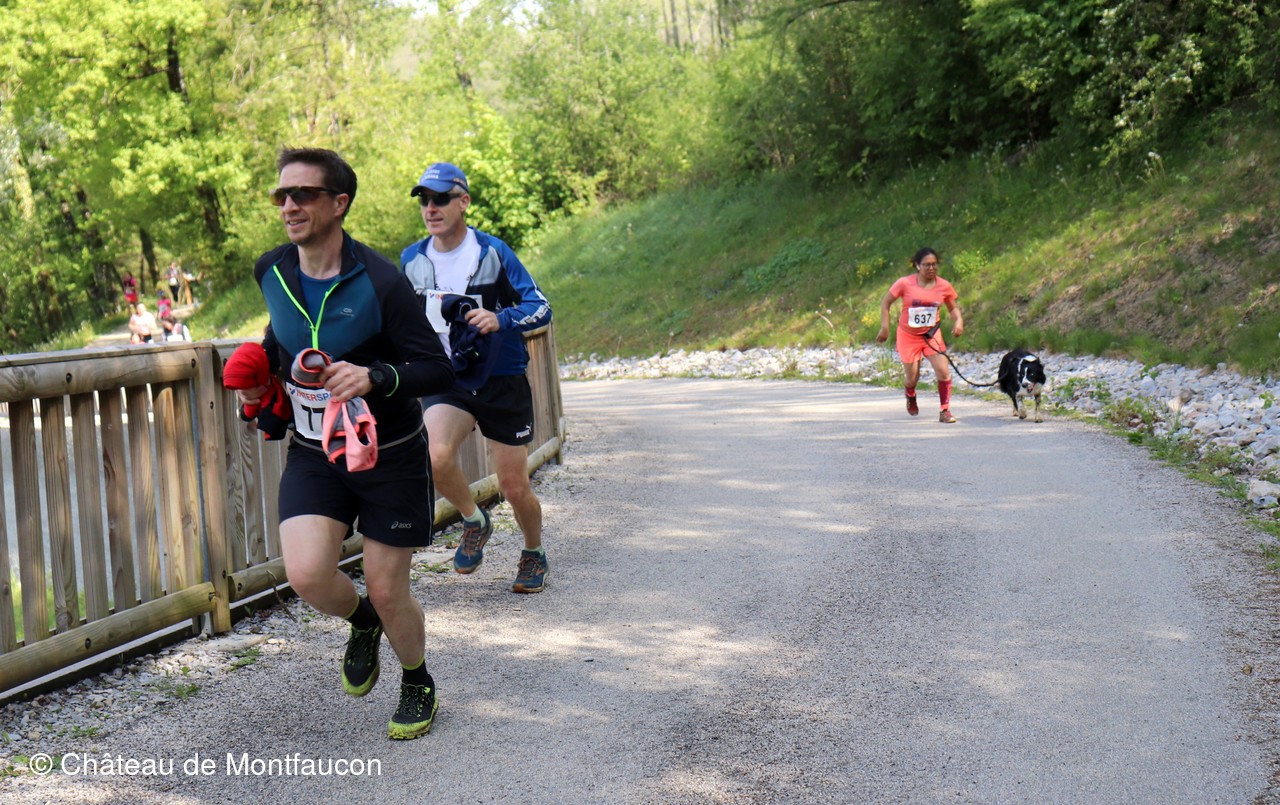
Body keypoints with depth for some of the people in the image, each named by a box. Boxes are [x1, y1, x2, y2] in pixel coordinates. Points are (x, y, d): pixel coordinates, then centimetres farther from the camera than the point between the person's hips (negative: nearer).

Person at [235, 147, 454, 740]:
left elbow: (439, 370, -17)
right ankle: (361, 624, 19)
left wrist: (374, 377, -34)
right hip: (312, 454, 4)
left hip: (390, 455, -4)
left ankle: (418, 683, 35)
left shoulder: (379, 282, -20)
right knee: (306, 574, -18)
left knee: (386, 591, 3)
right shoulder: (272, 273, -3)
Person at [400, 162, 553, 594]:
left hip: (501, 381, -2)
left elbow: (540, 307, -11)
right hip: (446, 382, 2)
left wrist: (500, 318, -29)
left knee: (515, 488, 4)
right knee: (436, 456, -28)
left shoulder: (493, 252, -9)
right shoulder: (412, 259, 2)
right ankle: (474, 521, 2)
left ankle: (534, 554, 35)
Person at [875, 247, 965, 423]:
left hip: (932, 335, 1)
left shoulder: (944, 286, -8)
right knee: (911, 378, 8)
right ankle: (911, 396, 45)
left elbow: (953, 307, 6)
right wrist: (885, 327, -11)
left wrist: (959, 320, -14)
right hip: (908, 336, -1)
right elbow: (885, 303, -4)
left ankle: (945, 411, -4)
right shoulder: (905, 283, -15)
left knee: (943, 371, -16)